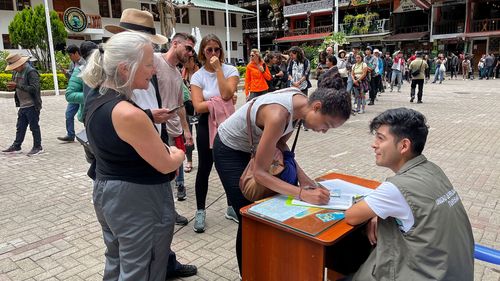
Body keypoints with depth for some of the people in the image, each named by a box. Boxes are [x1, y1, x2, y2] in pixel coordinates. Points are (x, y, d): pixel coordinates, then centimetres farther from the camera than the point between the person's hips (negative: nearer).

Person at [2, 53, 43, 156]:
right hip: (22, 106, 9)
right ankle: (16, 146, 22)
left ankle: (38, 147, 11)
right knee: (20, 127, 14)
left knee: (34, 126, 1)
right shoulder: (16, 72, 12)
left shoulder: (31, 72, -15)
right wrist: (11, 87, -2)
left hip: (32, 106, -8)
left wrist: (17, 85, -24)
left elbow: (34, 89, -24)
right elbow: (16, 86, 22)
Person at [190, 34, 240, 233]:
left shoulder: (230, 70, -2)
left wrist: (218, 69, -17)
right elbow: (198, 106, -13)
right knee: (204, 168, 6)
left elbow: (226, 94, -20)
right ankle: (200, 211, 20)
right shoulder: (197, 76, -2)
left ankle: (231, 208, 29)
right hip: (206, 124, 0)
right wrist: (219, 102, -18)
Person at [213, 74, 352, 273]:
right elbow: (260, 173, -33)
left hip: (252, 146, 8)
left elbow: (280, 143, 0)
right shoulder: (278, 115, -38)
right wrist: (303, 194, -40)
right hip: (229, 151, -8)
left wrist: (301, 176, -12)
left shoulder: (301, 101, -13)